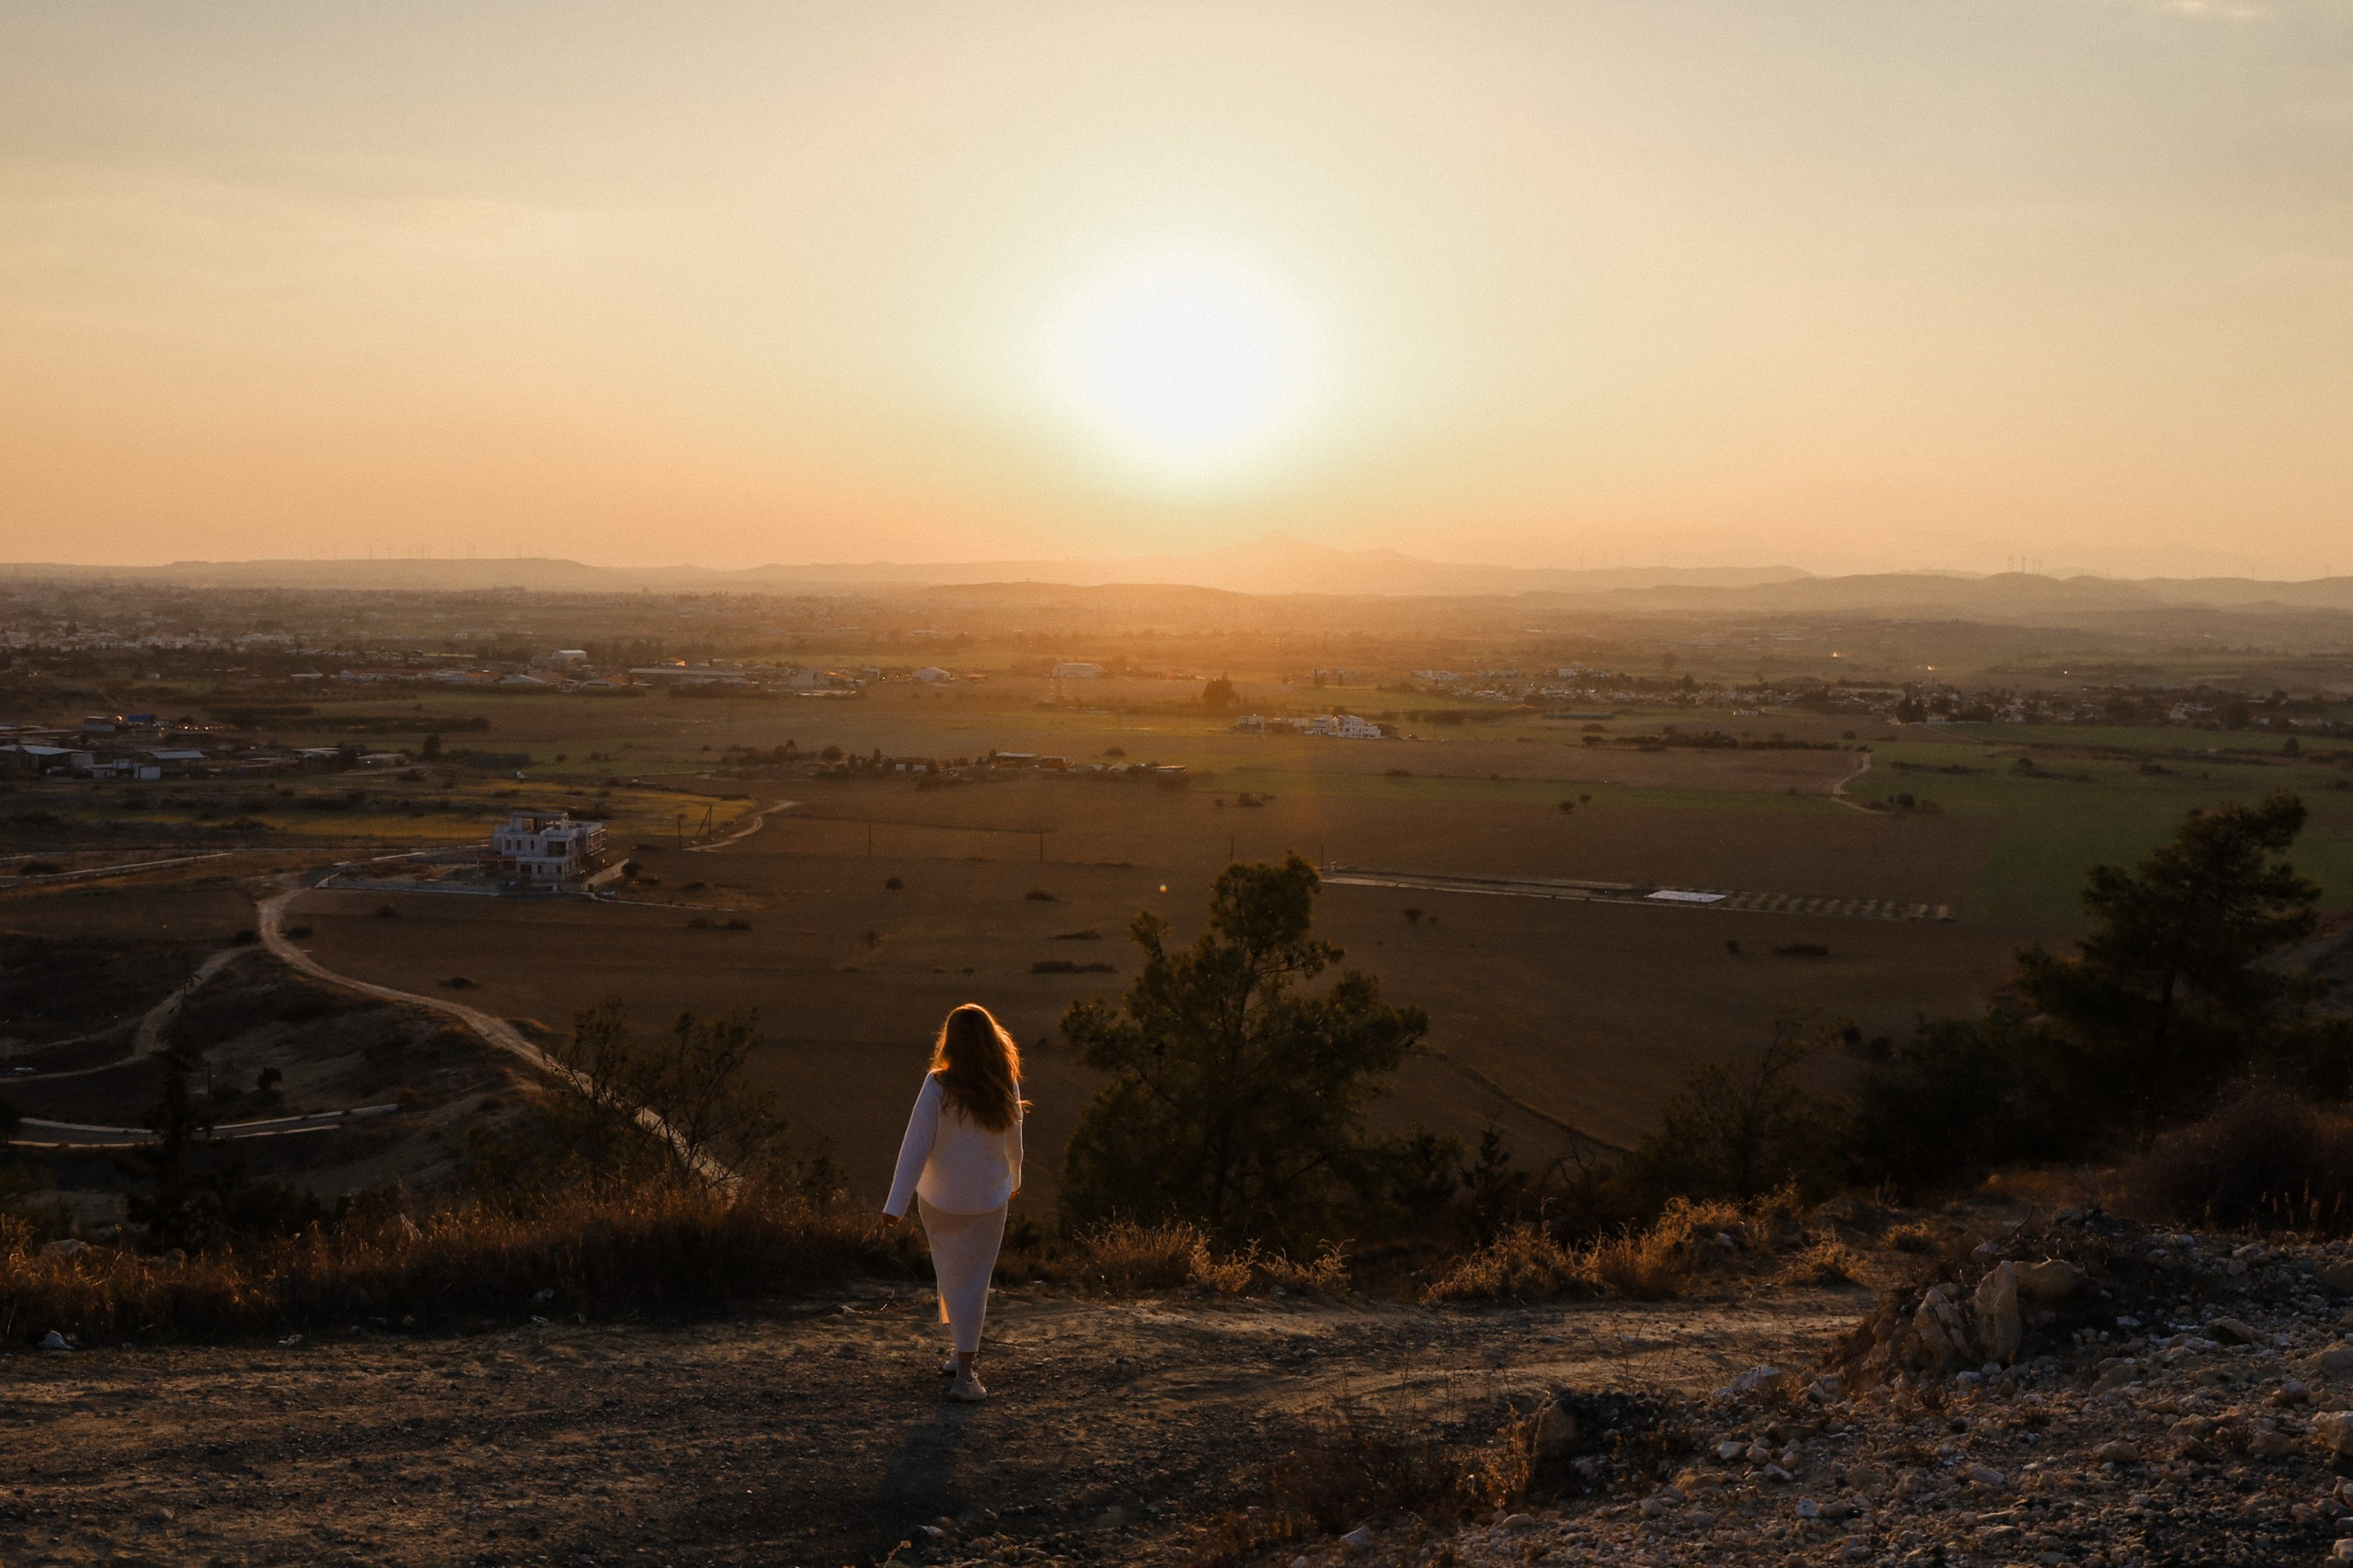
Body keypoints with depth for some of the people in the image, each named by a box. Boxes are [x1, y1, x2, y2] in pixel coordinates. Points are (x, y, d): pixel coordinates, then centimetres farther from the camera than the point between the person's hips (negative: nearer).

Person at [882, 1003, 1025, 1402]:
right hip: (988, 1201, 1)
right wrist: (1013, 1179, 27)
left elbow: (916, 1145, -16)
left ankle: (960, 1350, 31)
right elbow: (1013, 1141, 6)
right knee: (973, 1281, 5)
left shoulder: (938, 1086, -16)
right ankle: (964, 1372, 0)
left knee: (949, 1275, 20)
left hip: (939, 1200, -1)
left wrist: (896, 1204, -13)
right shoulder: (1006, 1088, -8)